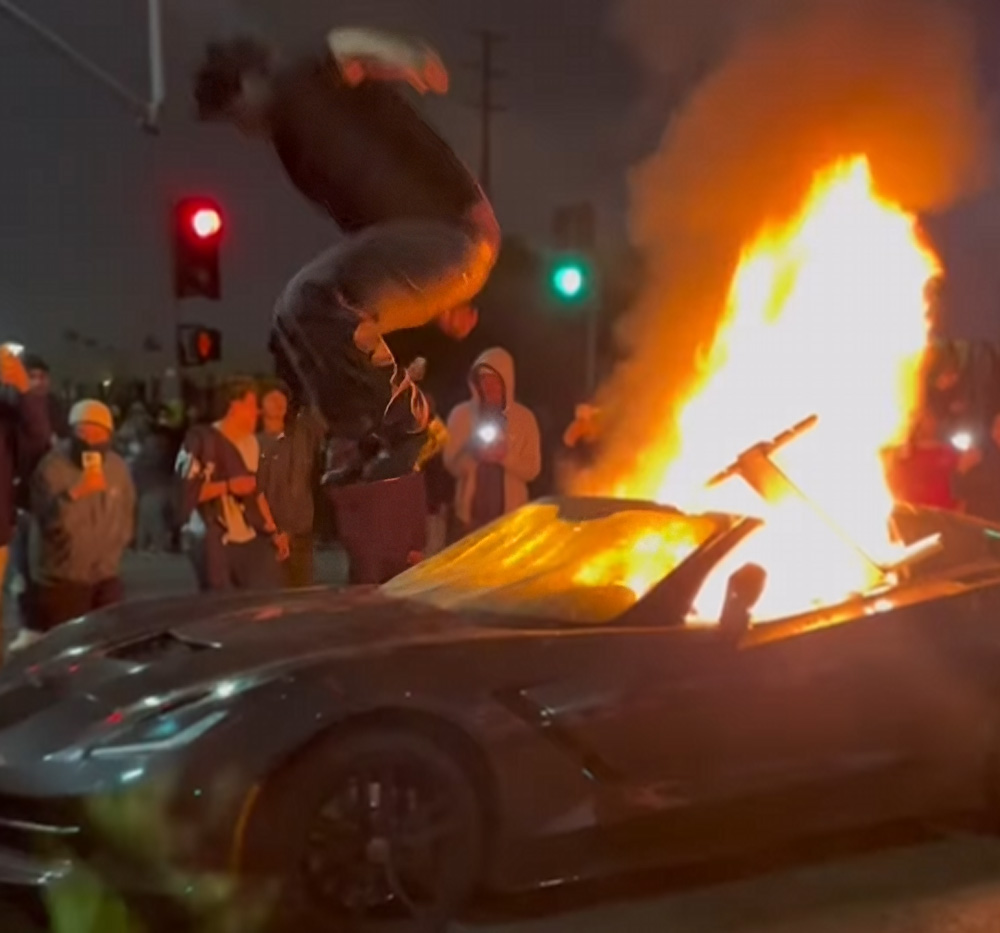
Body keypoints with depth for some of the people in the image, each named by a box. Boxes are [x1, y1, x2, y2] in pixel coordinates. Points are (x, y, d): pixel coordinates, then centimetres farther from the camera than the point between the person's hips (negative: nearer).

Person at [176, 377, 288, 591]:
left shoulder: (251, 441, 14)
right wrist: (228, 486, -19)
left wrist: (273, 531, 15)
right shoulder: (202, 440, -9)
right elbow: (186, 491, -15)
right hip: (215, 546, -6)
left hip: (252, 541, 6)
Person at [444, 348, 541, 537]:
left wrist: (505, 457, -18)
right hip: (471, 512, 0)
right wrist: (473, 455, -19)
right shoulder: (461, 414, 1)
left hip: (512, 514, 0)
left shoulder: (524, 417, 1)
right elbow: (451, 464, 1)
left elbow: (532, 469, 0)